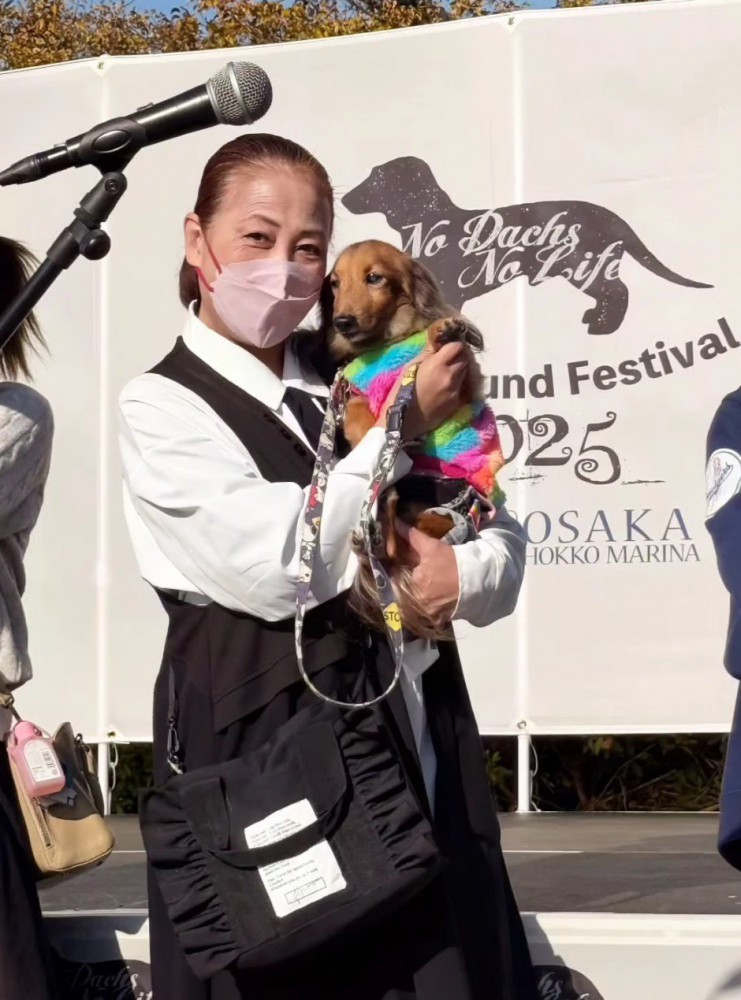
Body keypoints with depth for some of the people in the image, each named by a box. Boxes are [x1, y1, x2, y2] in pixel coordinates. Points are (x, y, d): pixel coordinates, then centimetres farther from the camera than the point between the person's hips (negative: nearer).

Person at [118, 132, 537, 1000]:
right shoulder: (160, 408, -2)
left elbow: (503, 535, 16)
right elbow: (281, 564, -15)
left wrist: (468, 572, -8)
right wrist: (404, 426, -5)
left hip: (420, 749, 6)